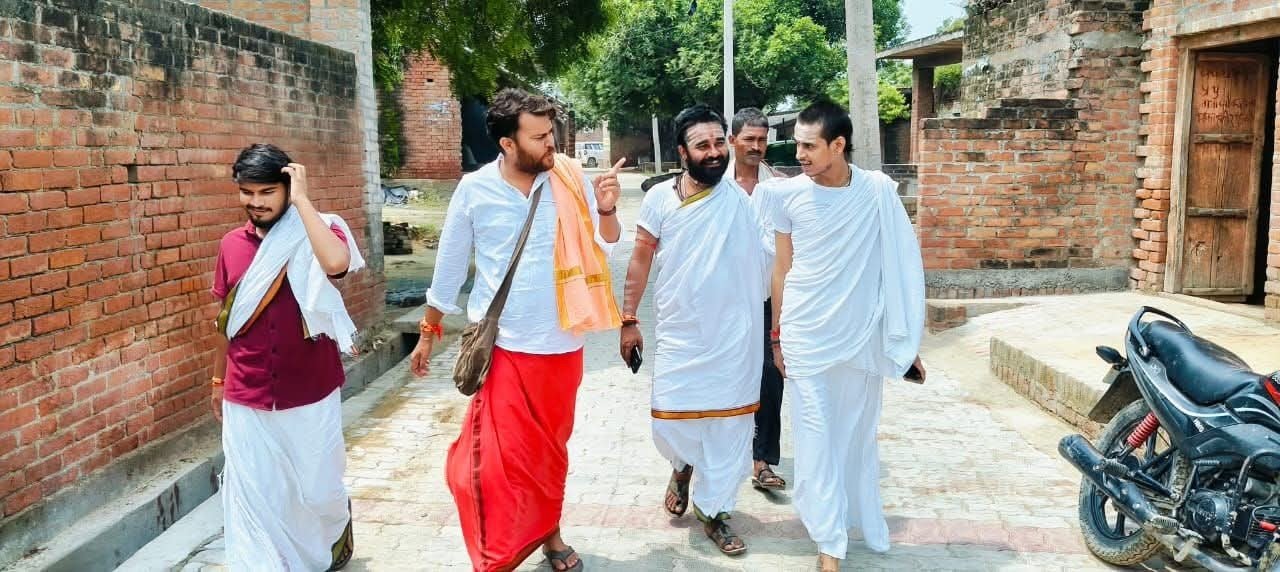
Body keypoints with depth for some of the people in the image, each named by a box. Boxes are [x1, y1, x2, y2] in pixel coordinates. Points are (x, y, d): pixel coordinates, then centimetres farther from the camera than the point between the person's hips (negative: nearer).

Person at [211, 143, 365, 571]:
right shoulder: (231, 245, 3)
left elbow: (337, 263, -35)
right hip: (246, 400, 3)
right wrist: (218, 380, 20)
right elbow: (226, 318, 14)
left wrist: (302, 200, -26)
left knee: (317, 489, 14)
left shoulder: (314, 234, -10)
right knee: (253, 497, 5)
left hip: (310, 396, -2)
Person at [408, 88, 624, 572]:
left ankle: (548, 531, 39)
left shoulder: (571, 180, -3)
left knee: (550, 450, 17)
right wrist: (428, 333, 10)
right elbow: (449, 266, 4)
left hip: (562, 345, 2)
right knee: (500, 458, -2)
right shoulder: (474, 190, -5)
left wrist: (606, 210, -20)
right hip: (504, 347, -2)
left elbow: (604, 251, -1)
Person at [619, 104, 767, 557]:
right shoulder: (660, 198, -4)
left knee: (727, 429, 7)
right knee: (669, 423, 4)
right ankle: (684, 466, 39)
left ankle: (713, 511, 27)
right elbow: (641, 258, 4)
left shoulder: (743, 199, -5)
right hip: (678, 336, 0)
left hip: (733, 336, 0)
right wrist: (628, 319, 4)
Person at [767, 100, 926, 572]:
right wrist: (777, 334, 7)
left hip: (862, 335, 0)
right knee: (815, 437, 2)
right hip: (805, 336, 0)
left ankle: (864, 525, 35)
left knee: (858, 435, 14)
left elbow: (900, 265, -2)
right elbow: (783, 267, 4)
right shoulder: (788, 194, -4)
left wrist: (908, 339, -2)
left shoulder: (878, 191, -6)